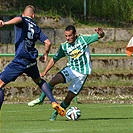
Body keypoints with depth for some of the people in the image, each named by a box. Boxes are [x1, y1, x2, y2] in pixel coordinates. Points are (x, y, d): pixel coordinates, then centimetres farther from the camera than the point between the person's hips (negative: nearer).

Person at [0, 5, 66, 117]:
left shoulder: (22, 21, 4)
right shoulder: (36, 28, 17)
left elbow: (19, 19, -22)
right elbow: (48, 42, 13)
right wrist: (45, 55, 32)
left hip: (20, 60, -6)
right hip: (32, 61, 6)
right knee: (39, 81, 34)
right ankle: (54, 102, 25)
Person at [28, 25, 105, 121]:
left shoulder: (83, 39, -9)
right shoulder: (64, 46, -1)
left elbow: (100, 36, -11)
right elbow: (54, 59, 7)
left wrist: (100, 33, -37)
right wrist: (44, 72, 2)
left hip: (82, 73, -2)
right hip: (70, 69, 2)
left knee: (69, 97, -5)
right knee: (54, 80, -24)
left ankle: (55, 114, 14)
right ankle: (41, 99, -7)